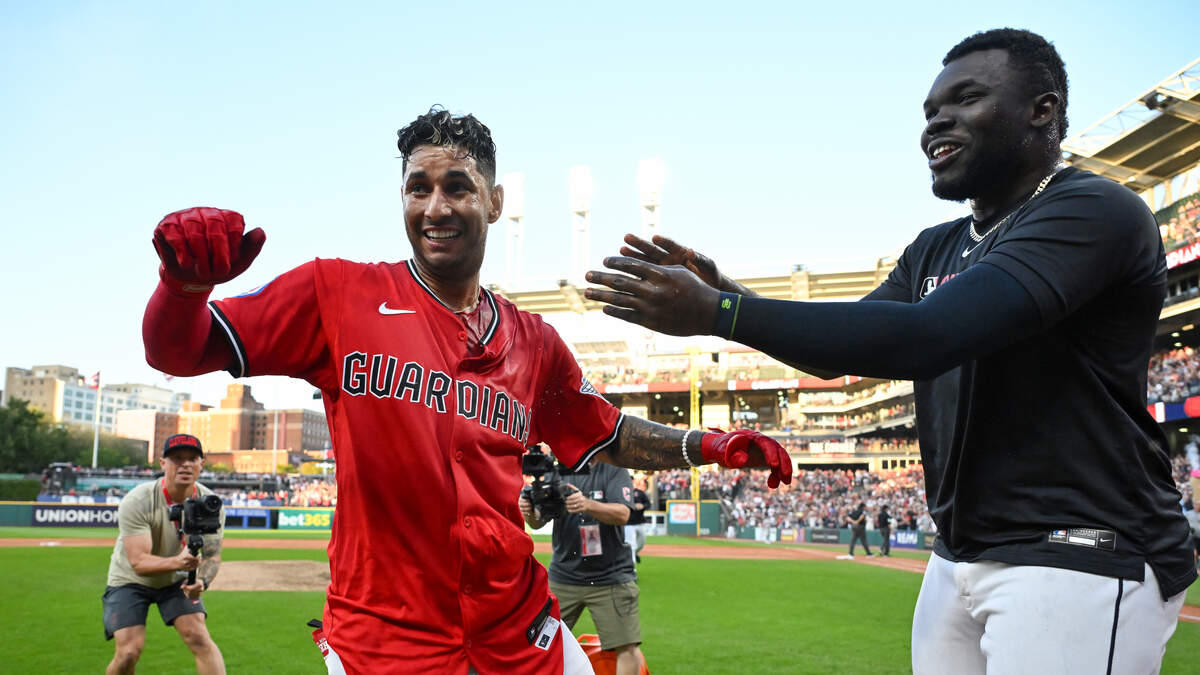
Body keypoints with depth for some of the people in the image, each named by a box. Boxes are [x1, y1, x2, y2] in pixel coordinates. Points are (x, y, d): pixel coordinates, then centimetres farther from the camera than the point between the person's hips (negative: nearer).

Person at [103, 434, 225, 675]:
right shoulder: (136, 501, -27)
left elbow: (212, 556, -12)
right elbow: (138, 562, -33)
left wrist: (202, 580, -35)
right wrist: (177, 562, -52)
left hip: (176, 579, 3)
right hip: (130, 580, -2)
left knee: (199, 637, -14)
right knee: (128, 652, -14)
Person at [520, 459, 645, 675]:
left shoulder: (615, 471, -4)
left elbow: (622, 515, -20)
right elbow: (538, 522, -3)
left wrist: (587, 505, -38)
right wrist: (530, 512, -27)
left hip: (611, 578, -2)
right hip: (563, 575, 3)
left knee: (628, 647, -8)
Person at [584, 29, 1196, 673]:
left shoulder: (1093, 210, -15)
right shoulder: (933, 250, 14)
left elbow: (926, 338, -28)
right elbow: (836, 352, 15)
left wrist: (717, 313, -27)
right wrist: (722, 290, -1)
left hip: (1084, 564, -8)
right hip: (958, 559, 8)